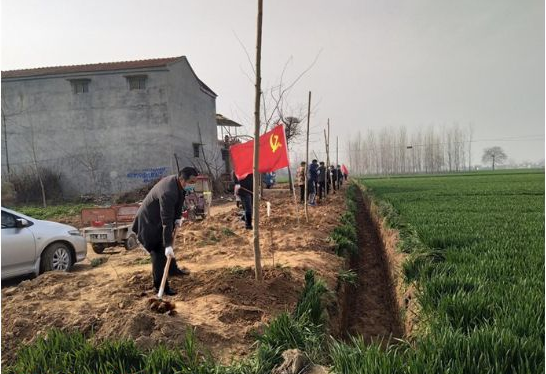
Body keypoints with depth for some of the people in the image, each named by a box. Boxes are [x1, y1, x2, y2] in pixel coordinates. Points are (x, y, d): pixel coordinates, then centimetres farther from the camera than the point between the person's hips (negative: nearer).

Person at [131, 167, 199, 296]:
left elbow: (178, 201, 11)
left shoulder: (178, 183, -10)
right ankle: (160, 286, 5)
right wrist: (168, 245, -34)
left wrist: (178, 217, -2)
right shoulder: (168, 192, -38)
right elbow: (166, 221, -37)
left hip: (157, 219, 10)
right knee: (159, 253, -5)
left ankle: (172, 269, 43)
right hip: (149, 222, -10)